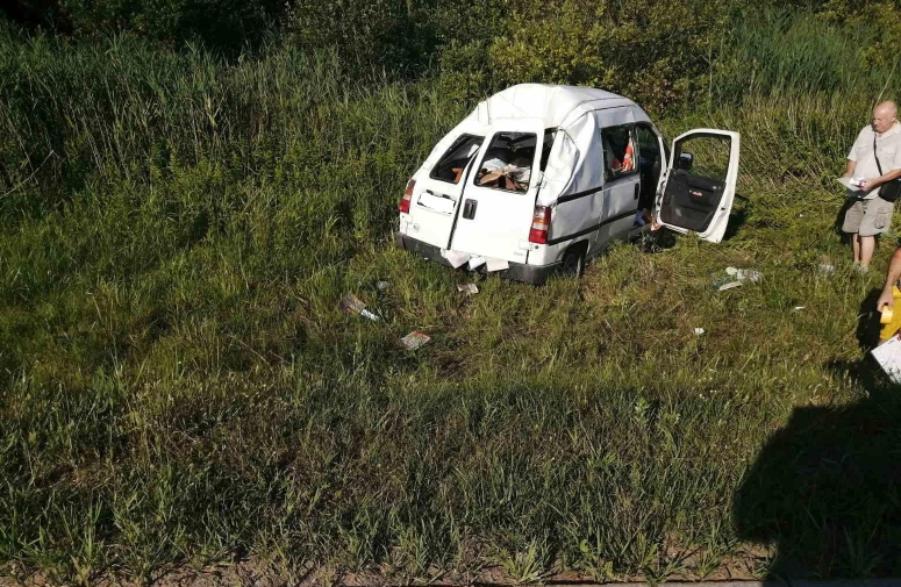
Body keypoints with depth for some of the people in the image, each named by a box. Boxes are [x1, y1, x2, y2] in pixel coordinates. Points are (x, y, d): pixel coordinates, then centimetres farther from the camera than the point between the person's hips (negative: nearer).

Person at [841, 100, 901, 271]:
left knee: (867, 231, -11)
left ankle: (863, 270, -7)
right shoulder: (866, 131, 5)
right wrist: (849, 174, -4)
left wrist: (875, 181, -26)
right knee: (855, 229, 9)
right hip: (857, 191, 6)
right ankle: (855, 264, 22)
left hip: (879, 193, -6)